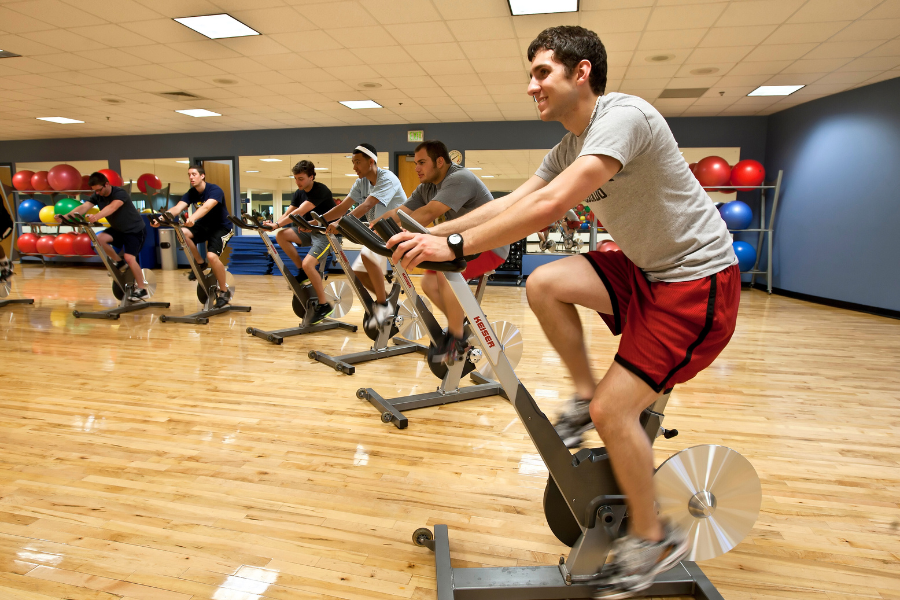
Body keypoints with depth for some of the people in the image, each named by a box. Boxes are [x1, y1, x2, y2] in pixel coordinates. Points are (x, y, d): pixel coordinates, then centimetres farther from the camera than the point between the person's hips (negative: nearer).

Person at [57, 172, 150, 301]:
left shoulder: (120, 193, -25)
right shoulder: (97, 196, -5)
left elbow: (112, 207, -45)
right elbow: (83, 207, -20)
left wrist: (96, 217, -63)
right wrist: (66, 216, -38)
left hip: (135, 230, -7)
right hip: (118, 229, 7)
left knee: (129, 258, -20)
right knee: (99, 239, -17)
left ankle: (142, 290, -8)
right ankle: (119, 262, 6)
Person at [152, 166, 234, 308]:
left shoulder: (215, 190, -20)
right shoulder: (191, 193, -2)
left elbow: (206, 207, -39)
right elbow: (178, 207, -18)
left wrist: (193, 218, -58)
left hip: (222, 227, -6)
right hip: (204, 225, 6)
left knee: (212, 256, -28)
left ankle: (224, 291, -8)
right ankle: (201, 264, 0)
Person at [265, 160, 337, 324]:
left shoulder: (320, 190, -19)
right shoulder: (299, 193, 6)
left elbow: (299, 212, -29)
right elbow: (287, 214, 0)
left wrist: (277, 224, -33)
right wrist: (274, 223, -20)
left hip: (327, 233, -8)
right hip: (311, 231, 8)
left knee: (307, 263, -25)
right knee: (281, 236, -8)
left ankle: (324, 306, -11)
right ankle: (303, 273, 3)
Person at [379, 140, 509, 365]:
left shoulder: (460, 178, -22)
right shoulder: (426, 188, 6)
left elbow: (428, 213, -34)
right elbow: (400, 212, -1)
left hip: (490, 245, -9)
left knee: (445, 272, -29)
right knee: (429, 283, -1)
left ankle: (457, 341, -16)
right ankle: (461, 325, 15)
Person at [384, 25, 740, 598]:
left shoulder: (623, 115, -20)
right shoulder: (571, 147, 8)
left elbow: (550, 205, -32)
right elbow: (510, 202, 5)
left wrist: (455, 245, -29)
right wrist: (432, 232, -3)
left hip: (699, 278, -8)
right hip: (646, 268, 8)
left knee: (614, 408, -12)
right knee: (543, 284, -8)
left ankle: (653, 540, 12)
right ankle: (585, 396, 10)